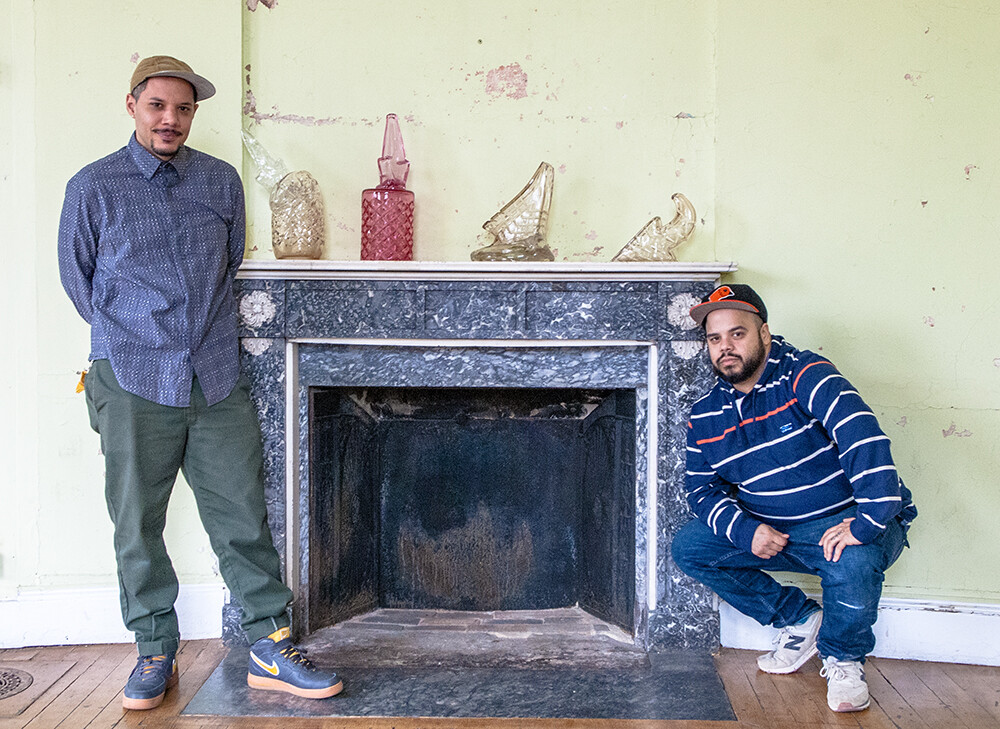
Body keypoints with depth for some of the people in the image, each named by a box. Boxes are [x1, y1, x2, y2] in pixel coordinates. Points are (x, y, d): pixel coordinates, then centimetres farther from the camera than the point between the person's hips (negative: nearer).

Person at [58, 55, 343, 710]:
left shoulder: (223, 181, 9)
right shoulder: (93, 187, 2)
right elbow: (77, 276, 10)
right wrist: (132, 337, 12)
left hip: (218, 381, 2)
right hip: (135, 386, -1)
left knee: (243, 517, 2)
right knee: (138, 527, 5)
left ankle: (271, 646, 11)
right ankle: (155, 651, 21)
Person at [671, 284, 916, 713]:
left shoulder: (804, 375, -17)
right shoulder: (705, 416, 3)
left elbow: (863, 435, -31)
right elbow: (702, 488, 6)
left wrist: (867, 523, -38)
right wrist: (745, 531, -15)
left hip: (845, 522, -6)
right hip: (770, 532, 6)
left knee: (853, 564, -38)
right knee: (687, 548, -7)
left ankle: (843, 656, -2)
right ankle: (799, 619, 9)